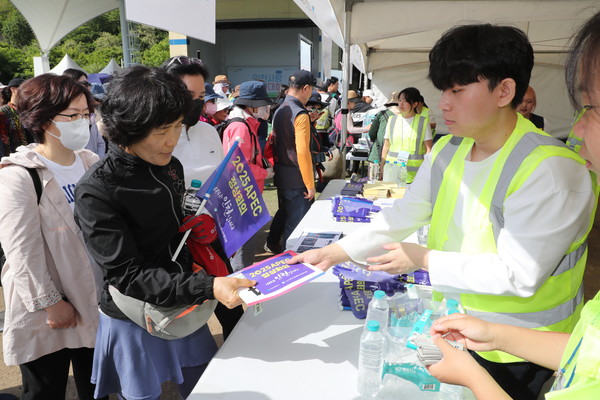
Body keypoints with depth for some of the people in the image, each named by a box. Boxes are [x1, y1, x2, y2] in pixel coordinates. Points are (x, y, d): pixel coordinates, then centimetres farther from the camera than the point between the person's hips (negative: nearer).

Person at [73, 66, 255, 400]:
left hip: (186, 309, 6)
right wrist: (207, 287, -35)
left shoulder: (171, 167, -2)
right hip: (136, 322, -6)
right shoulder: (96, 193, -23)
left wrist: (198, 228, -10)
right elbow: (128, 276, -25)